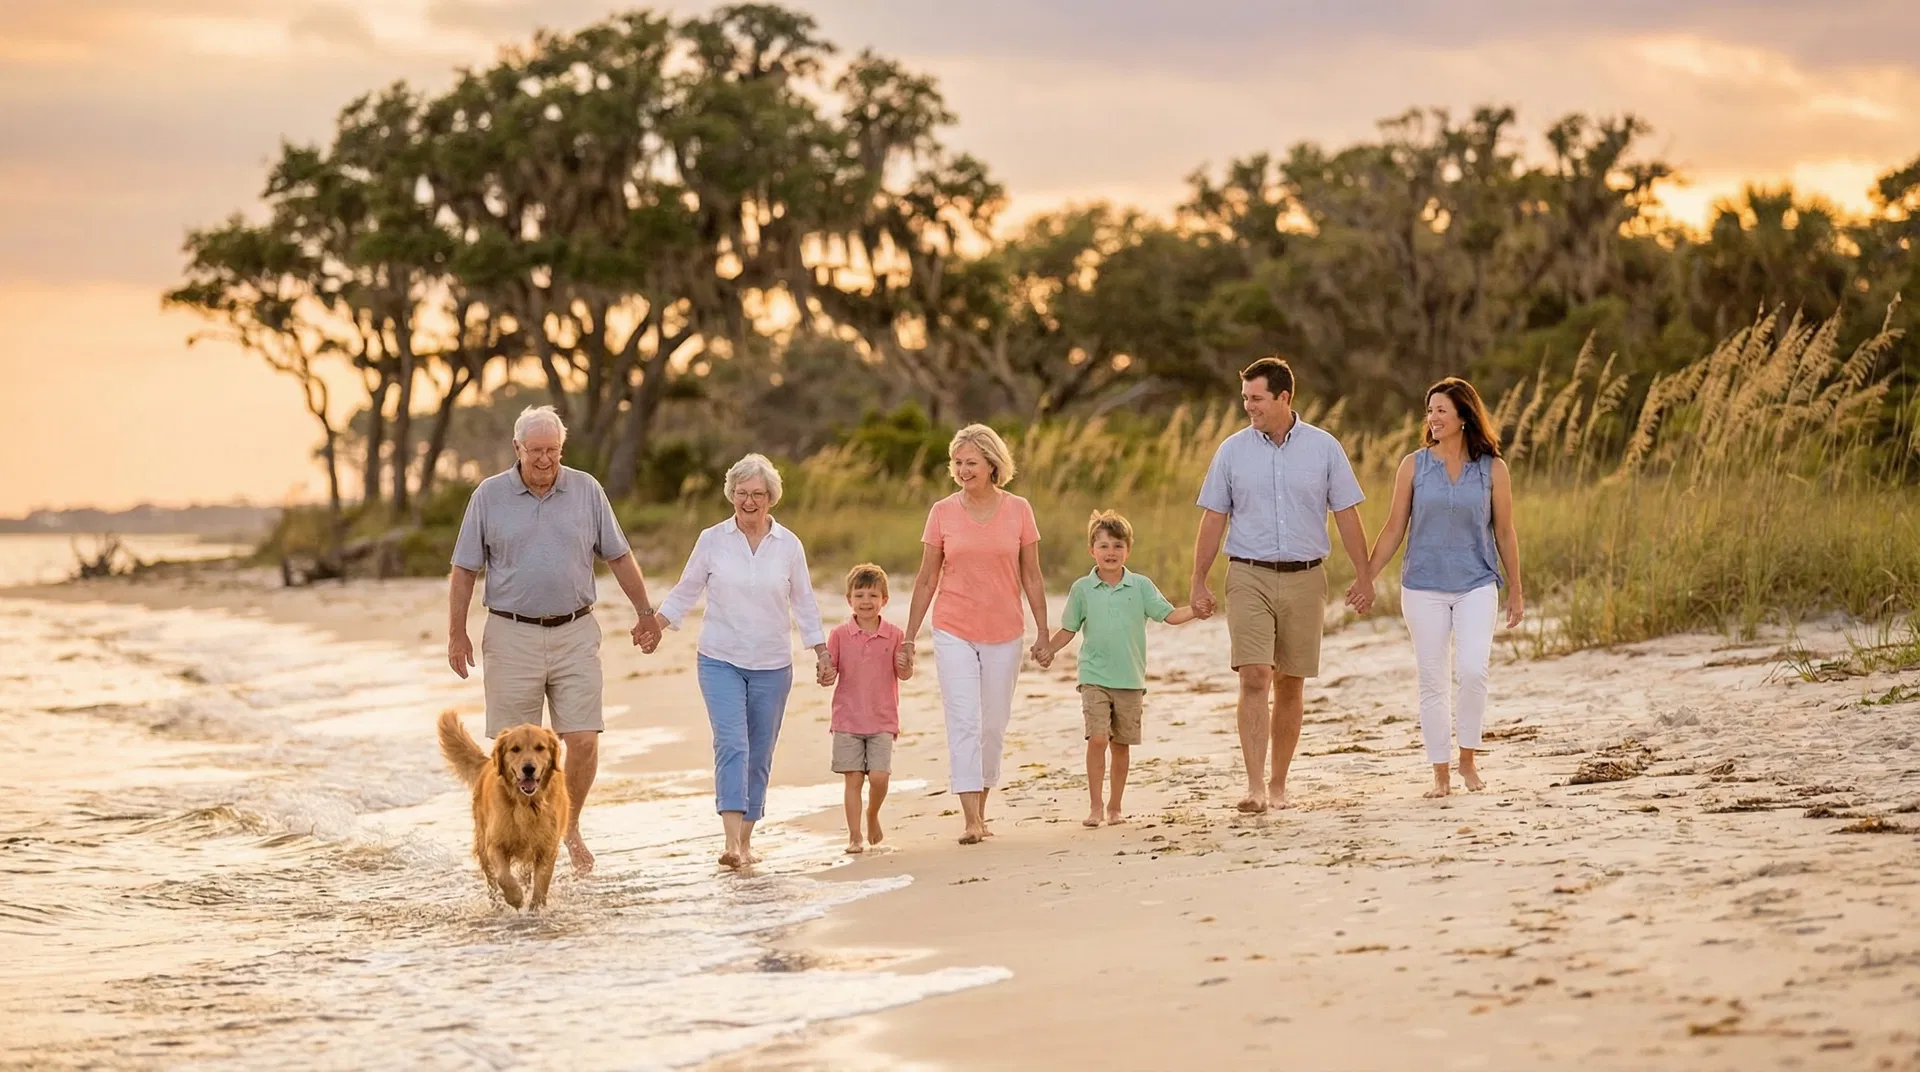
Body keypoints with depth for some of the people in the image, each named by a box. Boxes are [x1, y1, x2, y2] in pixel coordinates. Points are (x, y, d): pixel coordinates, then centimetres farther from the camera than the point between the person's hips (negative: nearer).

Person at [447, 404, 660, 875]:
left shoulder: (587, 490, 3)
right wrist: (456, 633, -2)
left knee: (583, 740, -5)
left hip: (574, 635, 1)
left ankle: (570, 826, 17)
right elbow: (464, 570, 3)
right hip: (512, 637, -1)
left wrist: (645, 614, 13)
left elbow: (619, 556, 11)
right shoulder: (489, 496, 0)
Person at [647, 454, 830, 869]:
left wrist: (822, 655, 9)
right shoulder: (712, 540, 0)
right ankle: (731, 841, -24)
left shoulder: (789, 546, 3)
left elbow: (804, 604, 10)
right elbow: (685, 592, 7)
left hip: (772, 666, 2)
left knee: (759, 754, 5)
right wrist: (653, 625, -4)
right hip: (720, 662, -2)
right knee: (731, 745, -17)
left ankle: (746, 840, 15)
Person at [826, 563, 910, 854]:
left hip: (882, 721, 0)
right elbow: (830, 672, 4)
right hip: (847, 720, 0)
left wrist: (905, 663, -21)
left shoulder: (894, 635, 0)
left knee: (879, 776, -10)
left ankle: (873, 815, 20)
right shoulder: (840, 635, 1)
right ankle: (855, 836, 7)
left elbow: (904, 674, 1)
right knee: (853, 779, -1)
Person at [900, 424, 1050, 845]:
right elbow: (927, 578, 5)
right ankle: (971, 820, -15)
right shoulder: (942, 513, -1)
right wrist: (909, 638, 4)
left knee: (994, 724, 8)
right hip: (953, 632, -1)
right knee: (964, 720, -11)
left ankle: (982, 811, 23)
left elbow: (1031, 576, 6)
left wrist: (1043, 632, 3)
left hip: (1004, 634, 1)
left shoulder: (1018, 510, 0)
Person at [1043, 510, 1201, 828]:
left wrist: (1196, 610, -16)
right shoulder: (1082, 589, 2)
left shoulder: (1141, 586, 3)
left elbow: (1170, 615, 0)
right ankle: (1095, 805, -7)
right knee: (1097, 738, -14)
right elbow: (1069, 629, 10)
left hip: (1131, 680, 1)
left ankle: (1115, 806, 21)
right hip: (1095, 678, -1)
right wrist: (1048, 650, -4)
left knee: (1121, 744, 8)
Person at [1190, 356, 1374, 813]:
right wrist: (1198, 583, 3)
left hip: (1303, 578, 1)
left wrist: (1364, 576, 0)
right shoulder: (1233, 451, 3)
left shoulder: (1324, 448, 2)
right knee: (1254, 677, -14)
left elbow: (1347, 515, 4)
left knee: (1290, 686, 7)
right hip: (1249, 575, -1)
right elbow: (1213, 519, 6)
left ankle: (1278, 783, 17)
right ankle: (1255, 786, -18)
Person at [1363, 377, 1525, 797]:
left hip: (1477, 586, -1)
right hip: (1423, 586, 1)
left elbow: (1504, 533, 8)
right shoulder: (1413, 465, 3)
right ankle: (1440, 774, 9)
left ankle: (1468, 759, 0)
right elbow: (1394, 529, 7)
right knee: (1432, 681, 2)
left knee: (1472, 670, -18)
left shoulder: (1492, 469, 2)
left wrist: (1516, 590, 10)